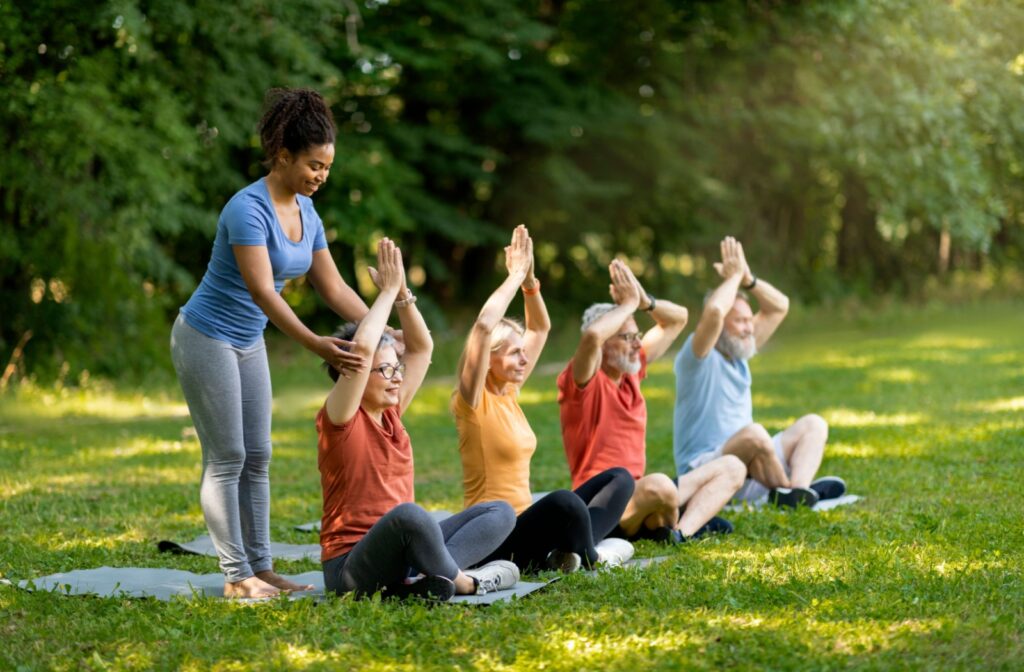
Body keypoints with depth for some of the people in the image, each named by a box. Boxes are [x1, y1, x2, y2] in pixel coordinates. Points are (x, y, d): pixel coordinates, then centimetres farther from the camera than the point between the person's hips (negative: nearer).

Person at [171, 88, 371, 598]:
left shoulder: (307, 213, 2)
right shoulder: (249, 209, -24)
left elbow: (334, 288, 8)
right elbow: (261, 292, -32)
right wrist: (315, 345, -40)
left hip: (248, 344, 9)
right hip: (207, 338, -9)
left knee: (257, 458, 8)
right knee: (227, 458, -5)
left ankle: (260, 566, 13)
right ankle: (235, 575, -1)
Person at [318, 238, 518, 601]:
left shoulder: (390, 413, 13)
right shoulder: (339, 420, -7)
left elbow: (422, 348, 17)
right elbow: (362, 348, -22)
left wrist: (402, 293, 4)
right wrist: (388, 291, -12)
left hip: (401, 552, 9)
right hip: (352, 567, -9)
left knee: (500, 512, -2)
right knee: (408, 514, -40)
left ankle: (430, 577, -26)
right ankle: (463, 582, -18)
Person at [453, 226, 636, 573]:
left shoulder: (509, 393, 12)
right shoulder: (474, 402, -10)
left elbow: (540, 329, 20)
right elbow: (484, 326, -25)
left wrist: (529, 279, 5)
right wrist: (516, 276, -16)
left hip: (525, 524, 10)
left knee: (619, 478, 9)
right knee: (562, 501, -38)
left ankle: (571, 552, -14)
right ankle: (591, 557, -9)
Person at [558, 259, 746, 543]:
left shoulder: (631, 370, 12)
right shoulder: (582, 383, -10)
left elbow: (678, 318, 19)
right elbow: (592, 336, -34)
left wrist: (643, 300, -1)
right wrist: (629, 304, -17)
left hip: (639, 494, 9)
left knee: (731, 467, 8)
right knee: (659, 485, -40)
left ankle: (683, 531, -16)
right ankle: (664, 528, -7)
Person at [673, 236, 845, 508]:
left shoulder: (738, 355, 16)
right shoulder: (697, 357, -8)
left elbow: (779, 307, 17)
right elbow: (714, 311, -28)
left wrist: (747, 279, 1)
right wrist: (734, 276, -12)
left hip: (747, 466, 9)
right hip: (703, 473, -9)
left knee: (813, 424, -2)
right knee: (753, 433, -37)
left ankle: (799, 488, -29)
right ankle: (783, 493, -18)